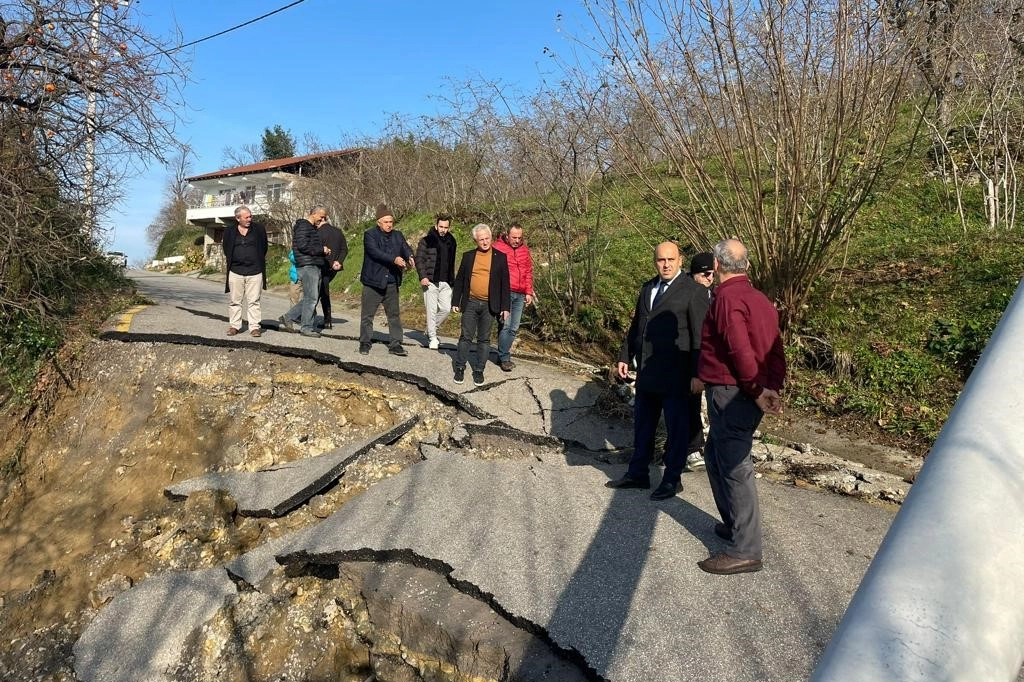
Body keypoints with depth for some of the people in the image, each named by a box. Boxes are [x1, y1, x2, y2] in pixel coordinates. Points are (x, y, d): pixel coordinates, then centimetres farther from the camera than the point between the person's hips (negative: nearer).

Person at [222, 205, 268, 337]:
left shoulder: (259, 229, 4)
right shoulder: (229, 231, 6)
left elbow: (264, 247, 13)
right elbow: (226, 249, 19)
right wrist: (230, 260, 14)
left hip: (255, 271, -1)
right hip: (235, 271, 1)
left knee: (254, 301, -1)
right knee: (235, 301, 6)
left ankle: (254, 326, 3)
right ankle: (234, 325, 15)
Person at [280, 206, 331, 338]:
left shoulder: (312, 228, 22)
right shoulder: (303, 226, -9)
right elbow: (302, 245, -20)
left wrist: (319, 229, 8)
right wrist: (322, 249, -14)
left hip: (314, 266, 10)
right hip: (307, 266, -10)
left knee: (311, 298, 12)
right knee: (311, 298, -7)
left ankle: (288, 317, 20)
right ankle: (306, 328, 1)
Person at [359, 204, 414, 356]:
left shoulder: (397, 235, 9)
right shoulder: (370, 235, -5)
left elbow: (405, 247, -6)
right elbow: (375, 252, -20)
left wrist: (410, 257, -30)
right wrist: (394, 259, -32)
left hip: (392, 283, 4)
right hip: (373, 282, -4)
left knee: (394, 315, 8)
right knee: (367, 315, 5)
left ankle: (395, 344, 15)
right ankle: (364, 343, 18)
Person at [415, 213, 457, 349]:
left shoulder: (451, 241, 12)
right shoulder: (426, 241, -3)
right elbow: (419, 259, -5)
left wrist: (452, 279, 13)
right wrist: (422, 276, -16)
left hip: (446, 282, 5)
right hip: (430, 281, -5)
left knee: (446, 309, 3)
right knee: (431, 310, -2)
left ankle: (430, 329, 24)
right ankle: (432, 338, 8)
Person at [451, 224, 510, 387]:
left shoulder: (500, 257, 1)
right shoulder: (468, 256, 5)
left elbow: (505, 284, 0)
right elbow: (459, 280, 9)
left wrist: (505, 307, -4)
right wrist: (455, 302, 5)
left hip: (489, 305, -1)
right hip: (470, 303, 1)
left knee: (484, 339, 7)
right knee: (465, 337, 5)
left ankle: (479, 370, 16)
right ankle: (460, 368, 16)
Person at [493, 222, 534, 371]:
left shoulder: (524, 249, 14)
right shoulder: (498, 247, -3)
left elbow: (528, 272, 18)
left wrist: (529, 292, 13)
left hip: (520, 295, 6)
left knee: (514, 328, 7)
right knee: (505, 326, -9)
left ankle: (503, 354, 18)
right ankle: (504, 358, -1)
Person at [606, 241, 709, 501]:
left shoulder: (692, 291, -8)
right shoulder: (647, 288, 12)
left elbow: (699, 336, -10)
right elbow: (636, 325, 18)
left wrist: (697, 374, -13)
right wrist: (625, 357, 13)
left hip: (675, 375, -6)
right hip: (646, 373, 7)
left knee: (676, 427, 7)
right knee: (642, 424, 16)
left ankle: (672, 479, 22)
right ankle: (637, 473, 31)